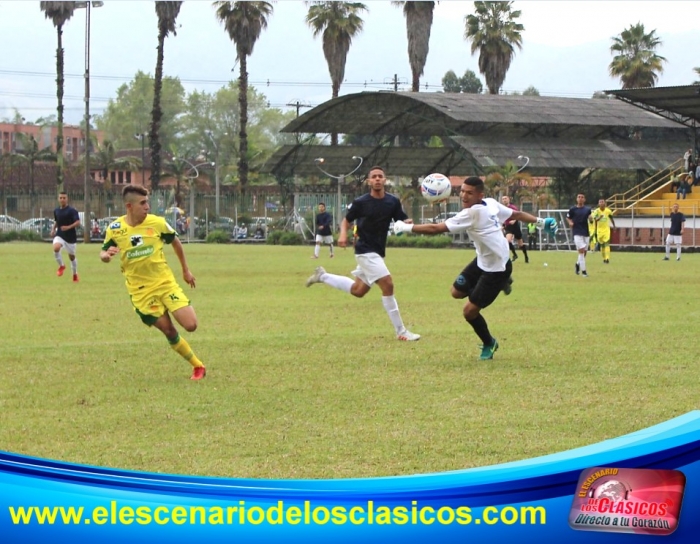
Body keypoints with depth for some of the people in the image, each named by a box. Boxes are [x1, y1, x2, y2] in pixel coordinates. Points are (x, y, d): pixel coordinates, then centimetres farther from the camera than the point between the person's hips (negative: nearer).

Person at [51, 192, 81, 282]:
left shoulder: (72, 211, -11)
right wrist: (53, 229, 6)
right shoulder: (56, 211, 6)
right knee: (56, 248, -27)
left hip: (70, 237, -3)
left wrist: (68, 227, -32)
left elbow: (78, 223, -18)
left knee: (71, 256, 9)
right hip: (60, 235, 3)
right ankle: (61, 266, -3)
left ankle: (75, 274, 32)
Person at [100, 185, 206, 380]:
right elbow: (103, 253, 6)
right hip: (141, 290, 0)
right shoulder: (115, 229, -7)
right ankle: (197, 366, 15)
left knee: (191, 325, -12)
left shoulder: (157, 223, -7)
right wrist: (106, 255, -19)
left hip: (165, 282, 0)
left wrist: (185, 270, 17)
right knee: (169, 331, -1)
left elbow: (175, 242, 10)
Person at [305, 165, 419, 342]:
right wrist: (343, 234, -18)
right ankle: (401, 332, -11)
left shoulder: (393, 202, -2)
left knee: (358, 291, 20)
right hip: (365, 251, -7)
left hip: (378, 252, 7)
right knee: (388, 285, -17)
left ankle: (322, 276, 40)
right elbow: (346, 220, 2)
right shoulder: (360, 202, -11)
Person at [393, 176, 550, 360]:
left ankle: (489, 344, 23)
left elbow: (436, 228, -30)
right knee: (457, 292, 16)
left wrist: (407, 227, -24)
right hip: (483, 261, 9)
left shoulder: (471, 214, -30)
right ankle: (501, 284, 29)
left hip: (496, 268, -9)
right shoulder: (491, 203, -5)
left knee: (469, 311, -2)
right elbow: (516, 214, 8)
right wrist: (540, 221, 22)